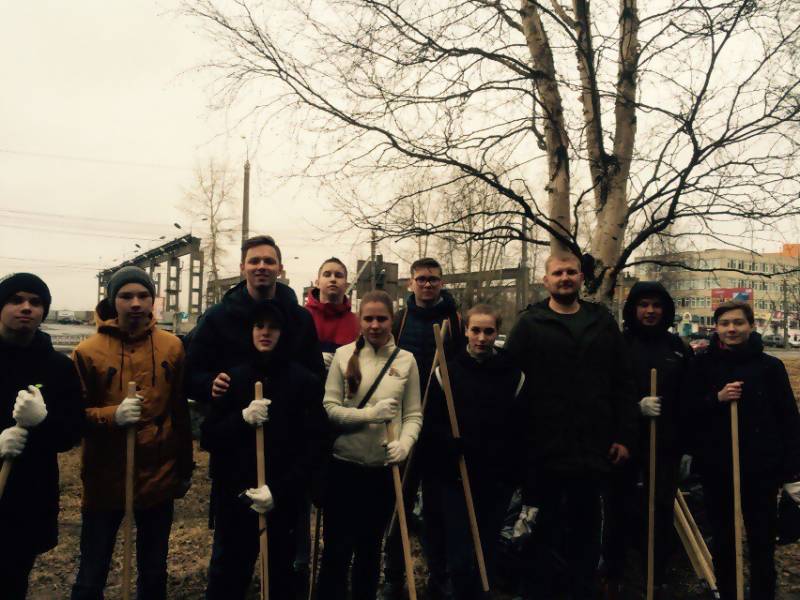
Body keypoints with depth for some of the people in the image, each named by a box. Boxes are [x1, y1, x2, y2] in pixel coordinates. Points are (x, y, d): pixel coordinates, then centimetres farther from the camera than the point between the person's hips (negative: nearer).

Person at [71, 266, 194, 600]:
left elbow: (180, 412, 4)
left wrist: (185, 469, 8)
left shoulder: (172, 347, -1)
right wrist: (112, 415, -22)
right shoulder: (88, 351, -7)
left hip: (159, 478, 2)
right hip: (104, 481, -1)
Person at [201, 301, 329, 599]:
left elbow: (315, 444, -5)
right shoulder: (233, 377, 2)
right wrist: (242, 418, -17)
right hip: (233, 497, 1)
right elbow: (207, 438, 2)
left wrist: (279, 490, -15)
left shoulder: (305, 381, -4)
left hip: (284, 501, -1)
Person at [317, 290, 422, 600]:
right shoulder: (344, 354, -5)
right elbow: (329, 408, -9)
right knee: (337, 548, 7)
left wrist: (404, 443, -20)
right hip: (344, 465, -1)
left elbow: (414, 414, -2)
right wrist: (370, 414, -22)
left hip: (384, 468, 2)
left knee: (370, 547, 18)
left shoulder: (406, 360, -1)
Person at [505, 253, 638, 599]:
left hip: (594, 448, 3)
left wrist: (625, 436, 2)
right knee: (546, 528, 11)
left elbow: (623, 384, 8)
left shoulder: (603, 322, 8)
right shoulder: (530, 324, -1)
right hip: (545, 449, -2)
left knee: (586, 529, 16)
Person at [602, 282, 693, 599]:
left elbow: (688, 397, 11)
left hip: (666, 444, 3)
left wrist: (686, 437, 7)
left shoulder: (679, 348, 8)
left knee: (662, 512, 10)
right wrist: (636, 406, -21)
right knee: (619, 511, 6)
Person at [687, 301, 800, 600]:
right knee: (722, 543, 15)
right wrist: (716, 398, -18)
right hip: (715, 469, 1)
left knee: (762, 546, 9)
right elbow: (687, 412, 0)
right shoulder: (702, 364, 0)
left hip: (761, 469, -1)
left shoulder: (770, 366, -2)